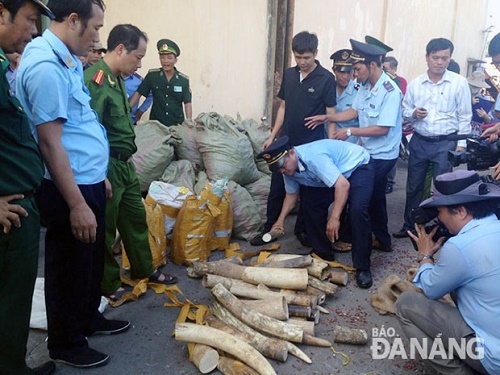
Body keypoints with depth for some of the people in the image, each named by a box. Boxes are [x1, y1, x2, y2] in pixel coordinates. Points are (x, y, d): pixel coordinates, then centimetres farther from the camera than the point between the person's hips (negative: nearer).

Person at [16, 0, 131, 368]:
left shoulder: (68, 60, 9)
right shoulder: (45, 66, -21)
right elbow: (50, 143, -23)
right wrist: (77, 204, -21)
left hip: (88, 181, 9)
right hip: (69, 188, -9)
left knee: (93, 260, 23)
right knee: (70, 268, 8)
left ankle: (89, 318, 44)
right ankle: (66, 344, 29)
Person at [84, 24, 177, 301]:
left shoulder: (116, 78, 11)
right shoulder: (96, 80, -19)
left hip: (125, 164, 9)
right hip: (108, 166, -9)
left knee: (136, 218, 19)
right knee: (106, 229, 7)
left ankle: (144, 270, 37)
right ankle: (109, 285, 24)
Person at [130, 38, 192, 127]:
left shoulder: (184, 80, -2)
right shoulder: (152, 75, -2)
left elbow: (187, 103, -3)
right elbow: (138, 93, 0)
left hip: (177, 124, 0)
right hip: (156, 123, 0)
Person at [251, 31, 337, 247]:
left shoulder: (326, 79, -8)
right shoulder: (289, 75, 7)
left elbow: (331, 115, -7)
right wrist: (272, 136, 10)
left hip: (311, 145, -4)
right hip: (286, 141, 4)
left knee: (307, 191, 9)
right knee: (277, 188, 9)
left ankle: (302, 230, 25)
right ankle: (270, 229, 21)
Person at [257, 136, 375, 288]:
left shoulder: (313, 157, -37)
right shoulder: (288, 167, -10)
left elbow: (343, 185, -40)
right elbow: (291, 194, 7)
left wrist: (334, 217, -43)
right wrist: (281, 219, -1)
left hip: (358, 166, -8)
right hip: (333, 175, 8)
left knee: (357, 210, -29)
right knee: (311, 205, -4)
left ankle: (362, 268, -16)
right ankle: (322, 253, 15)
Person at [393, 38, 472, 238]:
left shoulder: (459, 82, -5)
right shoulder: (415, 83, 1)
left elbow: (464, 116, -2)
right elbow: (405, 109, 10)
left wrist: (461, 143, -5)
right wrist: (413, 113, -12)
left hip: (445, 143, -3)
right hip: (419, 141, 3)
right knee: (413, 186, 11)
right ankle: (409, 225, 27)